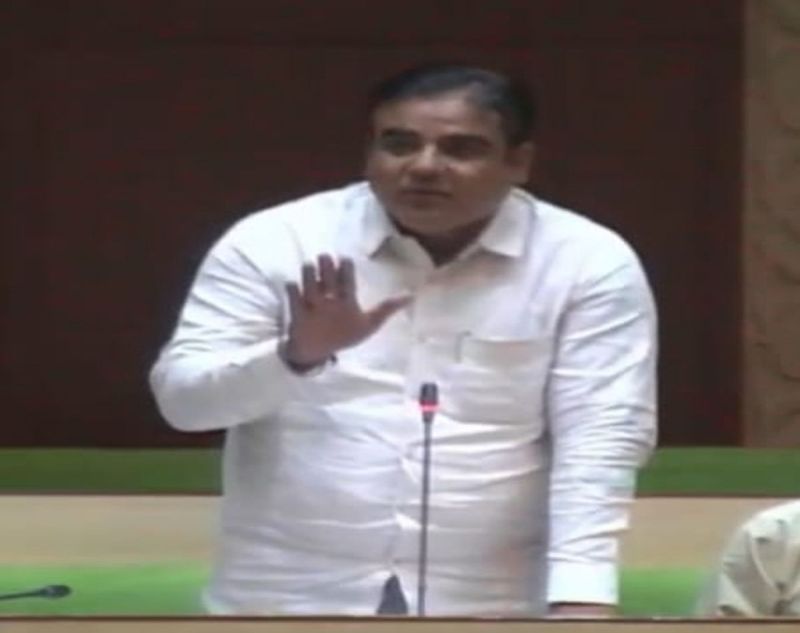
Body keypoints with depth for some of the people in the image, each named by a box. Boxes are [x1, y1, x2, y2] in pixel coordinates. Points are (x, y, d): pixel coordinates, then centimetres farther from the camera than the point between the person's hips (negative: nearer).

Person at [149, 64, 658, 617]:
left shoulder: (590, 264, -3)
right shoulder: (271, 242, -2)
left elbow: (601, 439, -9)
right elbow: (181, 397, -6)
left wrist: (582, 600, -23)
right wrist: (296, 355, -26)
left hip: (490, 612, 0)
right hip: (284, 604, 1)